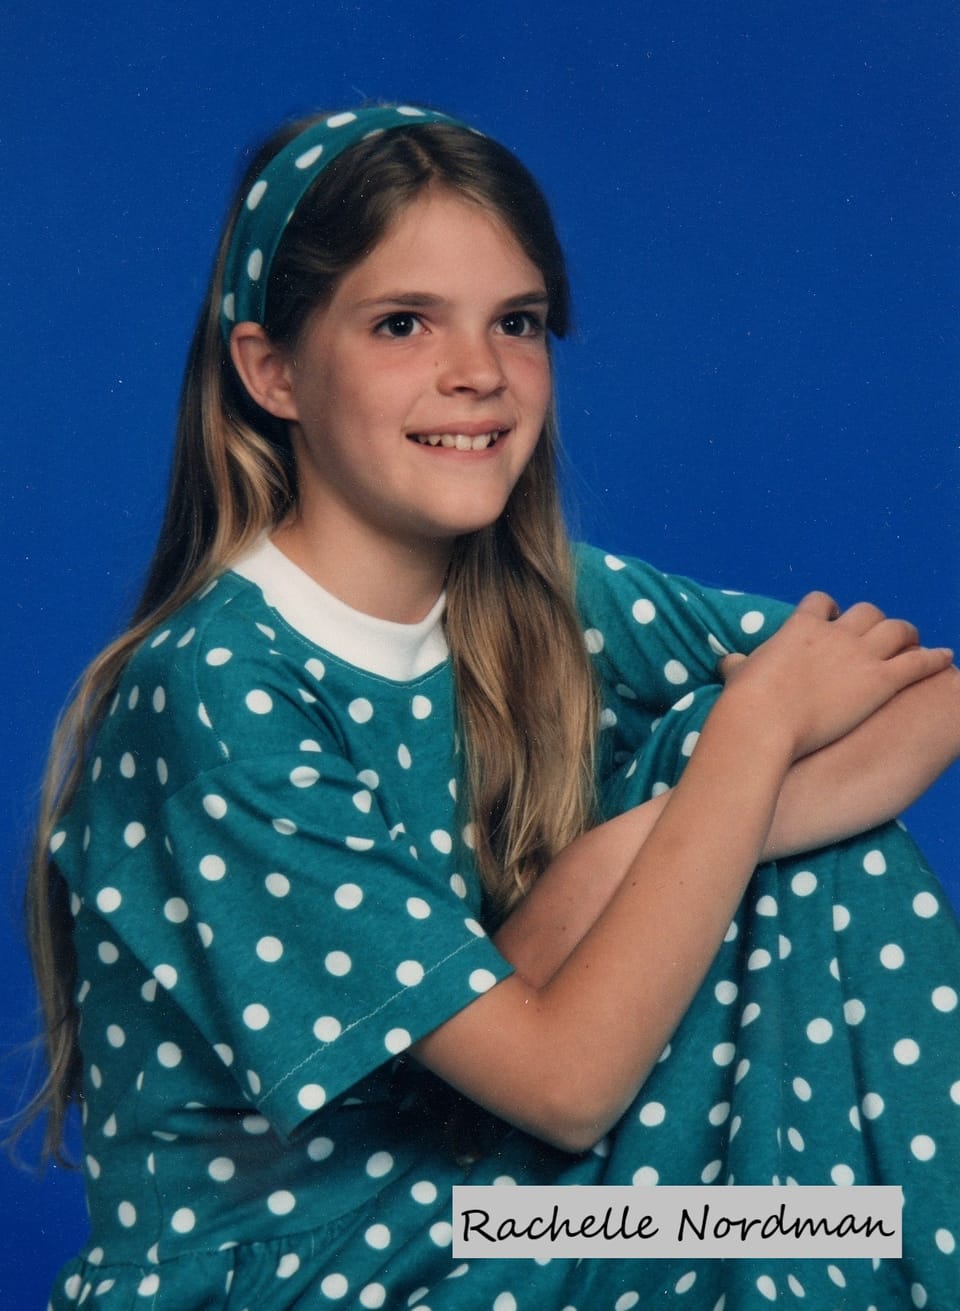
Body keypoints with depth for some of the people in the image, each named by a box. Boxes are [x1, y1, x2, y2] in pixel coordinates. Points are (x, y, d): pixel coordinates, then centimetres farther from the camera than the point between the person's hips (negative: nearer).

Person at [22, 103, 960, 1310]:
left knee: (822, 870, -10)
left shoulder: (548, 603, -3)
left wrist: (641, 849, -22)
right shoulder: (218, 695, -22)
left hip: (499, 1187, 6)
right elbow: (565, 1080, -23)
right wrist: (760, 724, -17)